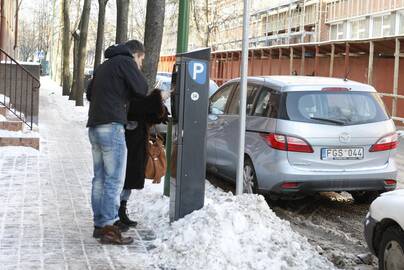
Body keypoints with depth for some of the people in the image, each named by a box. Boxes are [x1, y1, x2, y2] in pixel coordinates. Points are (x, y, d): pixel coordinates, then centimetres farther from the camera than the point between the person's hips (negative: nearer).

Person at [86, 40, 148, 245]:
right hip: (112, 126, -9)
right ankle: (108, 228, -9)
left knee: (100, 178, 11)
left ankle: (100, 223, 16)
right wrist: (126, 93, 11)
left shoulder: (104, 65, 23)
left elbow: (89, 93, 28)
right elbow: (142, 89, -8)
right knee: (114, 179, -8)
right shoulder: (125, 61, -3)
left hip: (94, 126, 9)